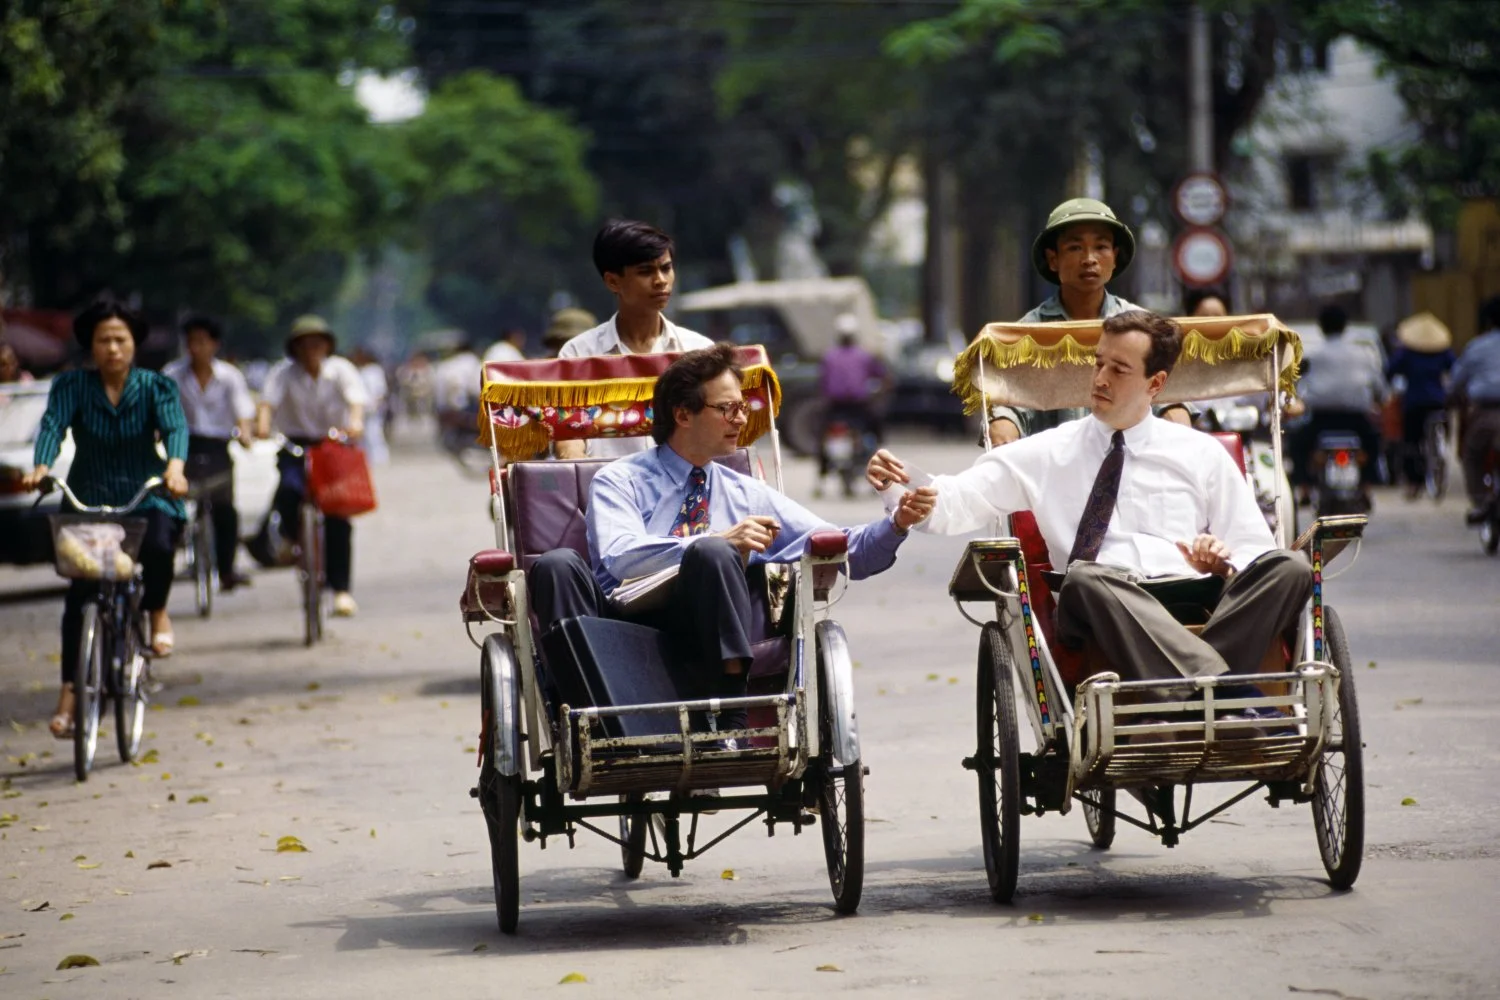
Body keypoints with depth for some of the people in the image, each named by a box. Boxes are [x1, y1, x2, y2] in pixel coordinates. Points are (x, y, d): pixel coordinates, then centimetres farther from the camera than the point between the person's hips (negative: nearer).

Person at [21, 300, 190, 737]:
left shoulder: (155, 386, -2)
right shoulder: (72, 385, -1)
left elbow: (175, 426, -18)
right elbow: (53, 424, -16)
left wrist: (175, 467, -40)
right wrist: (41, 467, -38)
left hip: (147, 499, -1)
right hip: (88, 499, 1)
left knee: (158, 547, -32)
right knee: (79, 594, -12)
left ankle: (156, 610, 1)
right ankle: (69, 690, -7)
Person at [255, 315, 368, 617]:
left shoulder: (341, 369, -2)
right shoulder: (285, 372, -2)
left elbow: (356, 397, -20)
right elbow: (270, 398, -19)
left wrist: (355, 421, -41)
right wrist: (263, 422, -41)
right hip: (296, 445, 0)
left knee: (338, 518, -9)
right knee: (290, 488, -32)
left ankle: (341, 590, -1)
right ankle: (289, 536, 0)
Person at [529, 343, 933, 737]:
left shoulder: (746, 494, 23)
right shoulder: (620, 481, 12)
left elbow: (845, 552, 19)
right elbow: (620, 557, -10)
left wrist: (897, 524, 0)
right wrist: (720, 541, -18)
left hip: (701, 637, 2)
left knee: (711, 554, -28)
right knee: (558, 564, -29)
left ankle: (736, 720, -34)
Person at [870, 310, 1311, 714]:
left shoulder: (1201, 455, 22)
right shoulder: (1048, 452, 21)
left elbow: (1254, 549, 19)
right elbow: (960, 503, 14)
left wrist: (1224, 563, -4)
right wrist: (902, 485, -6)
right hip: (1104, 607, -1)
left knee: (1288, 568, -27)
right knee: (1085, 577, -38)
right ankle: (1230, 694, -50)